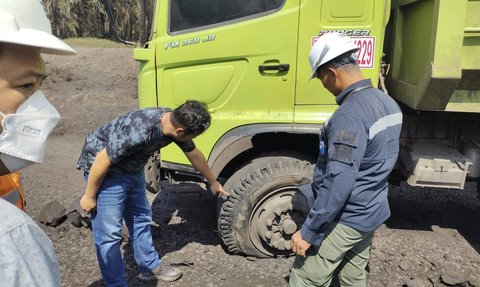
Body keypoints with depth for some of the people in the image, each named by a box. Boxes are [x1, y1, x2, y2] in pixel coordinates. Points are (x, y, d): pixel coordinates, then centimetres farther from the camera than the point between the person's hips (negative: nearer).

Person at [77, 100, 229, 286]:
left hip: (132, 169, 8)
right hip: (104, 171, -8)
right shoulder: (138, 132, -39)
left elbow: (194, 154, 4)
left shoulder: (175, 123, -14)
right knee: (109, 234, -3)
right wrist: (90, 196, -12)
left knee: (141, 219, 17)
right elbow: (102, 161, -27)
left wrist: (213, 182, 17)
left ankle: (150, 266, 35)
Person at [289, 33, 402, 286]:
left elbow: (338, 184, -29)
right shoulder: (387, 102, 4)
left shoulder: (349, 116, -27)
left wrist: (308, 231, -21)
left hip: (344, 220, -9)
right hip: (373, 213, 9)